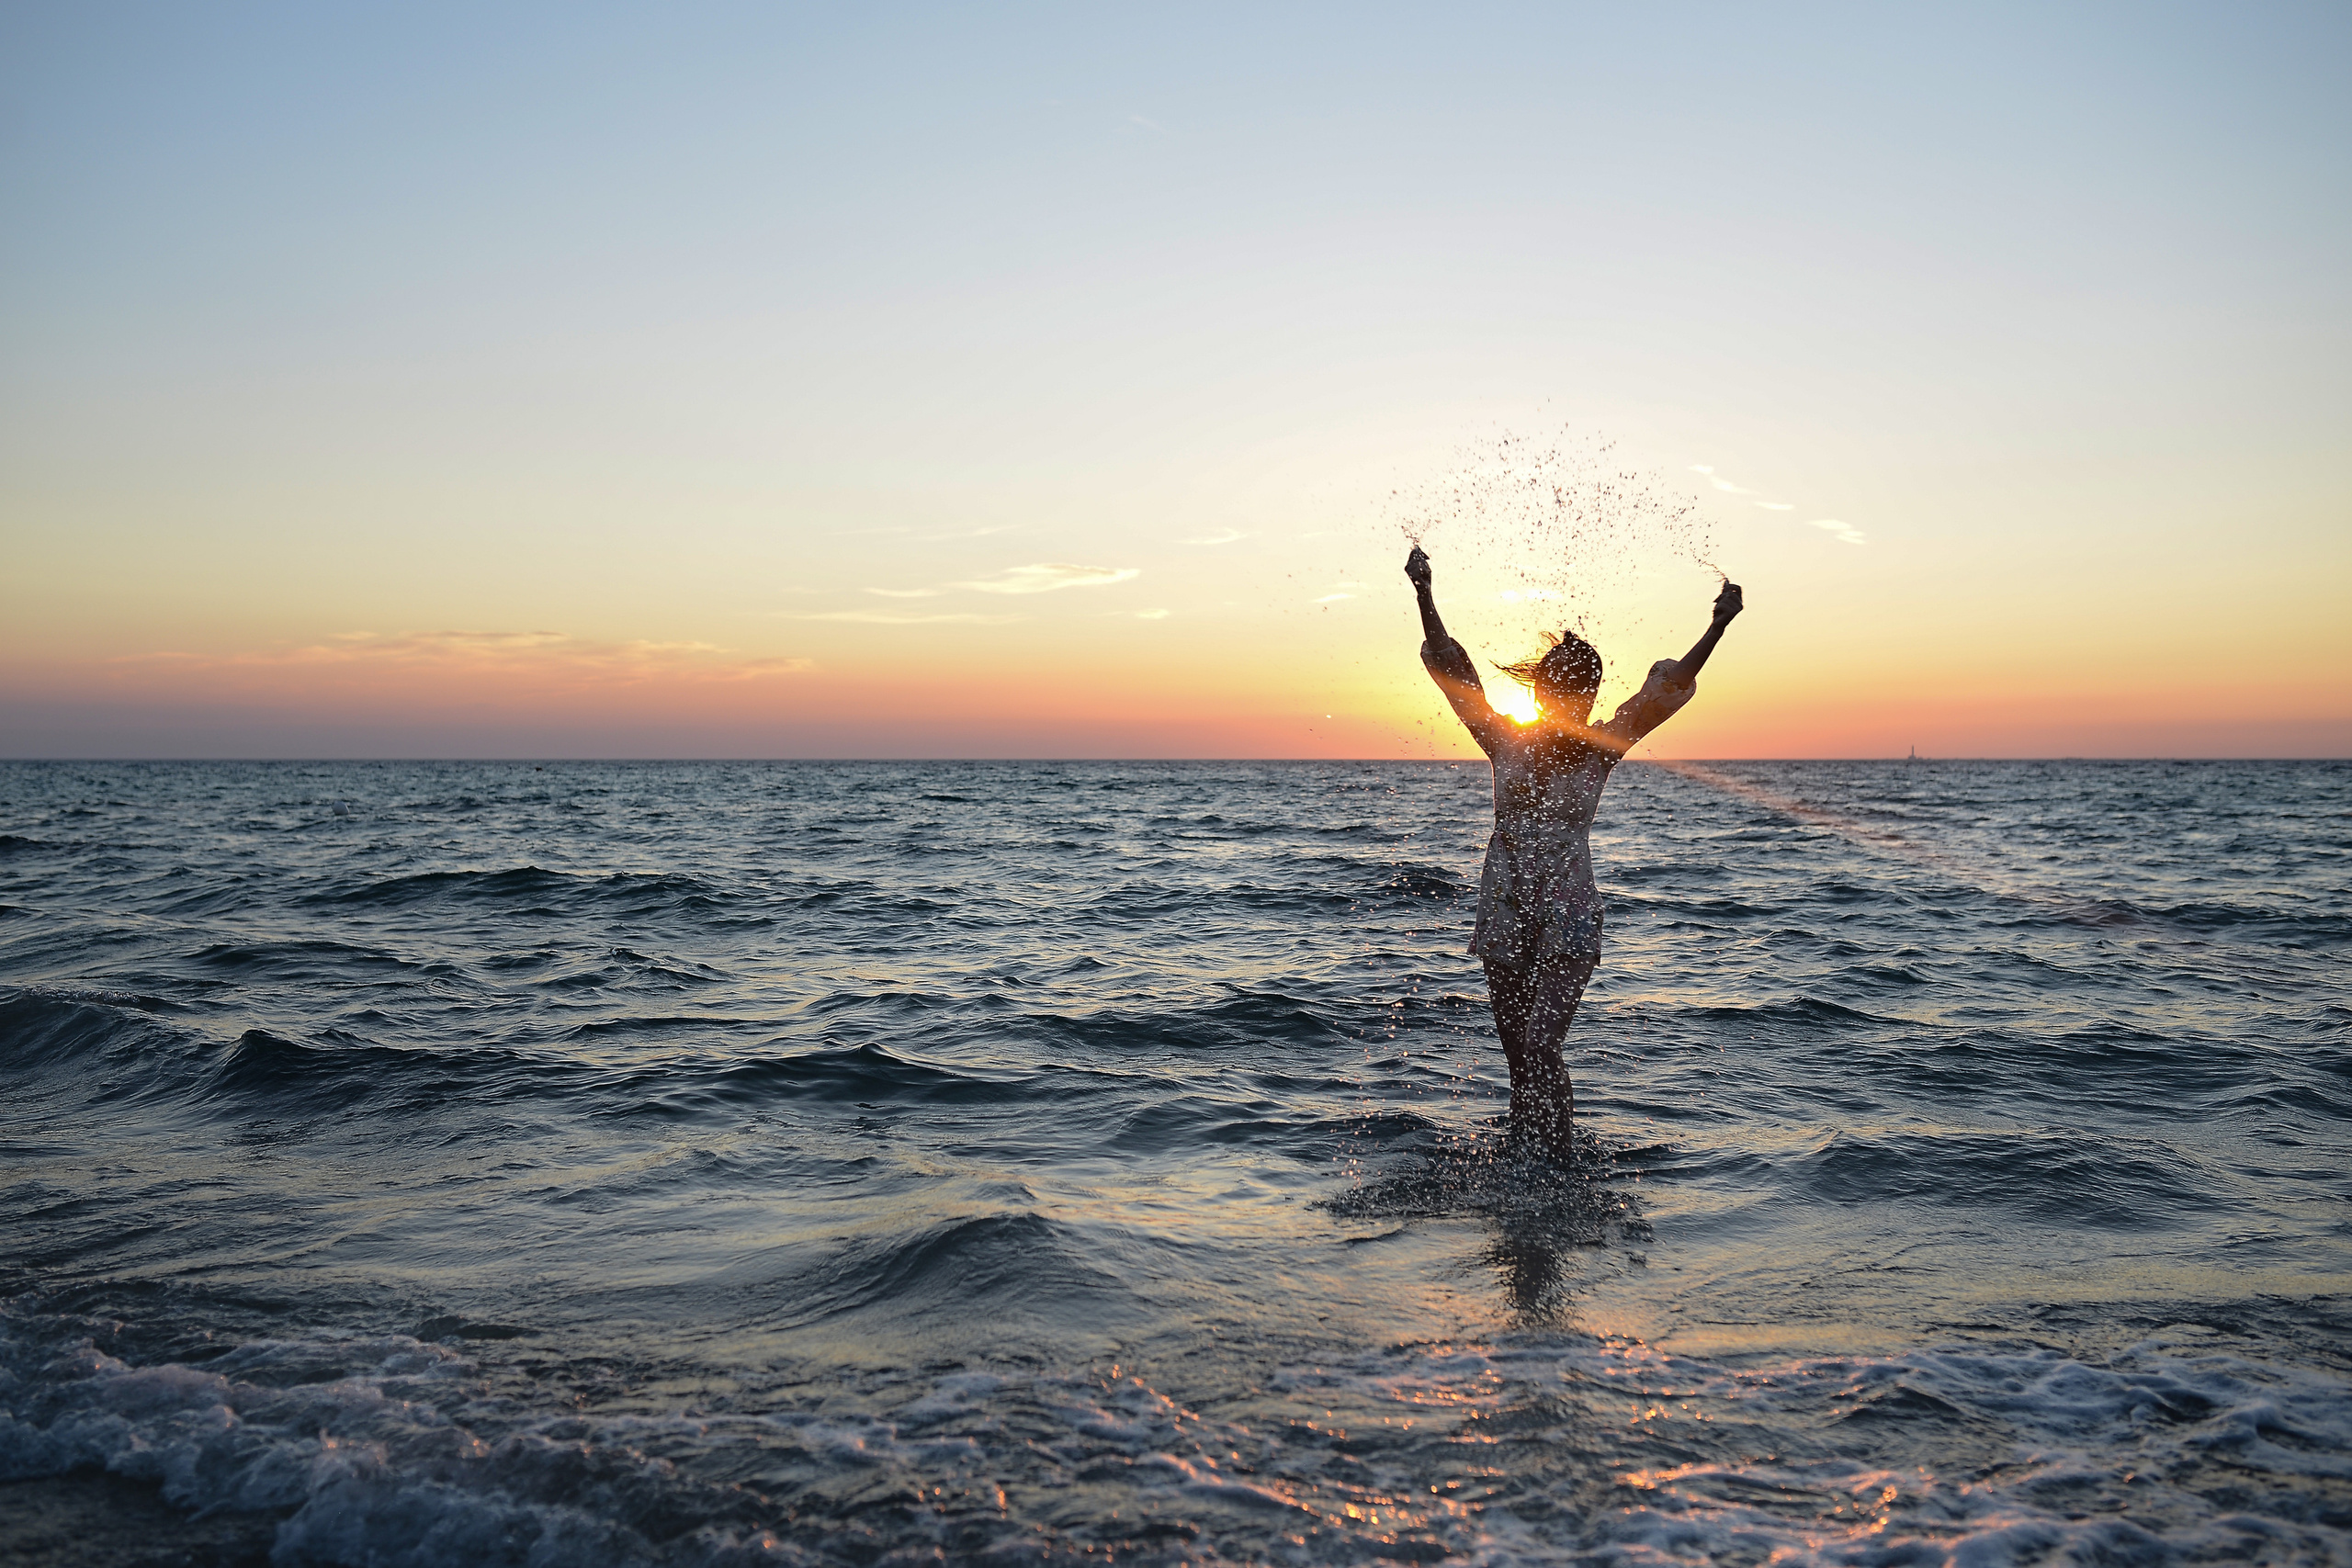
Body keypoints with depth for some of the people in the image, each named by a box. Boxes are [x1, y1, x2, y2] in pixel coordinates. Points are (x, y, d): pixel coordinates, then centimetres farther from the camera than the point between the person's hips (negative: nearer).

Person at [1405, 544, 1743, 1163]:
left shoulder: (1601, 749, -1)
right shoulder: (1505, 742, 0)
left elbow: (1668, 689, -8)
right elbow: (1453, 670, -6)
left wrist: (1718, 626, -19)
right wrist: (1425, 597, -15)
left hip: (1570, 915, -2)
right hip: (1505, 911, 2)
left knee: (1540, 1045, -15)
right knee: (1519, 1054, 9)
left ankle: (1557, 1168, -6)